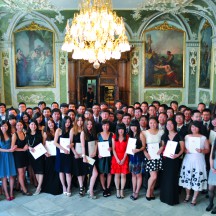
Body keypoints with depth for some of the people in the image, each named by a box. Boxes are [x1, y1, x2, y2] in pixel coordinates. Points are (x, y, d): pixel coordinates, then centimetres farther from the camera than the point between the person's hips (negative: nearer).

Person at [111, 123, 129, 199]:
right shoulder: (114, 137, 3)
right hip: (116, 158, 1)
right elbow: (113, 149, 1)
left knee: (123, 175, 0)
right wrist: (117, 159, -8)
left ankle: (122, 191, 11)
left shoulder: (127, 138, 1)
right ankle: (117, 190, 13)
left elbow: (127, 149, -2)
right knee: (117, 175, 3)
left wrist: (123, 159, -9)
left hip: (124, 159, 0)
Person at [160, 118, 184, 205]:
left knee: (172, 178, 0)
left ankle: (172, 198, 12)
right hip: (165, 159, 4)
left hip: (174, 160, -4)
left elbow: (182, 149, -5)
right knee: (165, 178, 8)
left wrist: (177, 155, -21)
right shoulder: (164, 136, 9)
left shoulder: (179, 136, -4)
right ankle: (165, 196, 21)